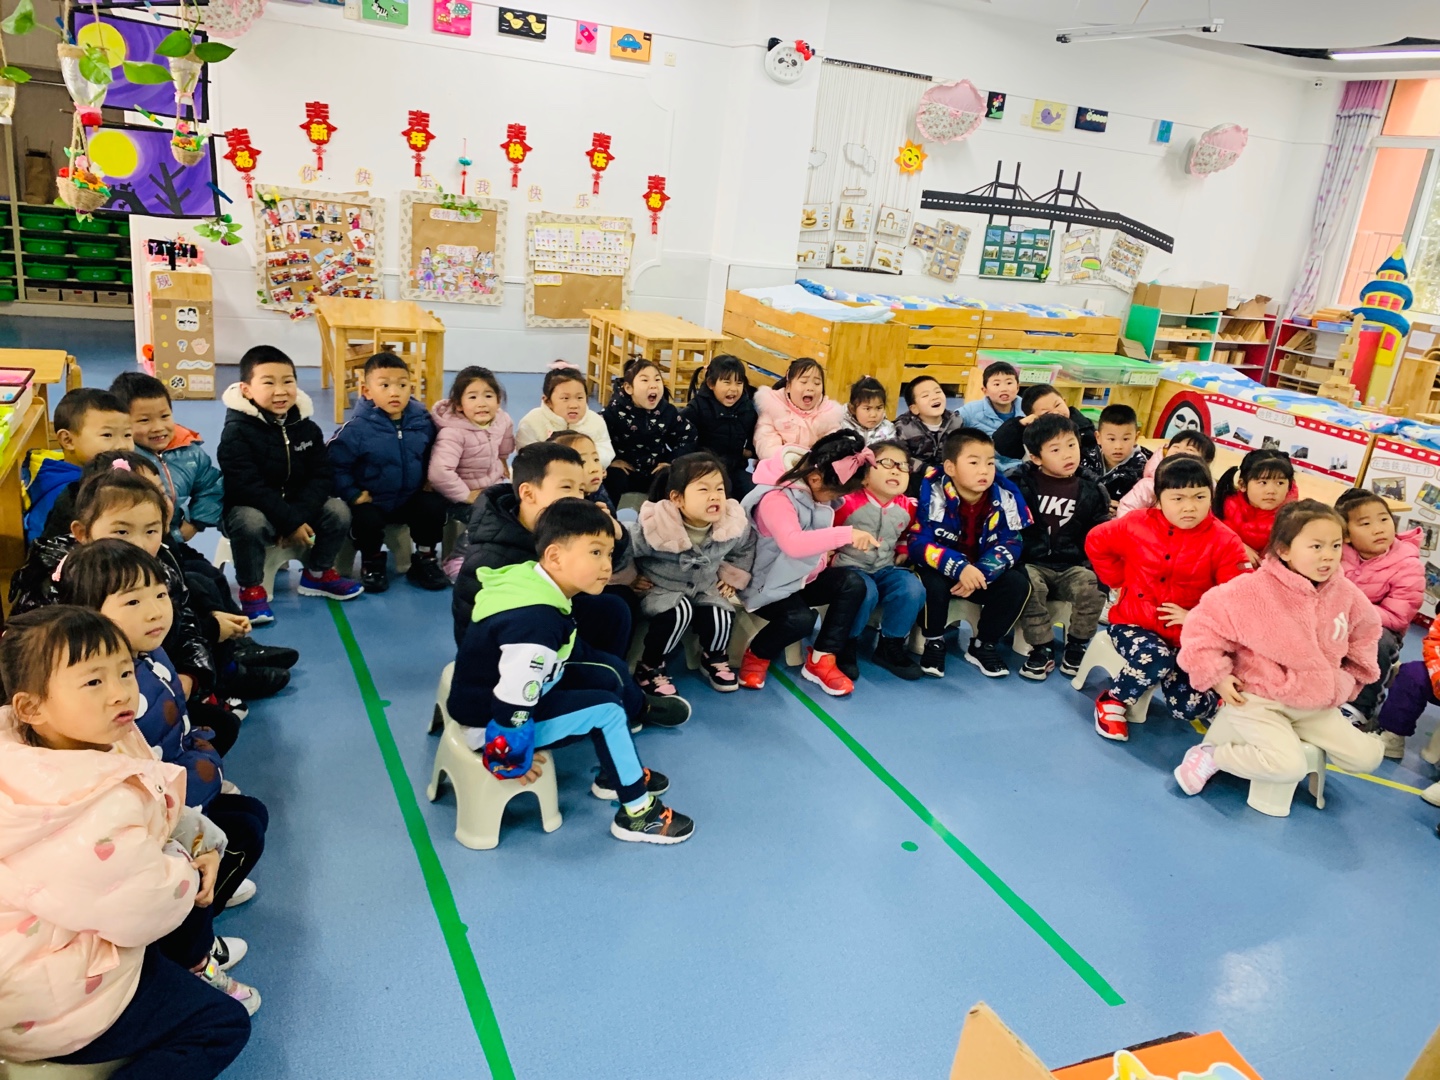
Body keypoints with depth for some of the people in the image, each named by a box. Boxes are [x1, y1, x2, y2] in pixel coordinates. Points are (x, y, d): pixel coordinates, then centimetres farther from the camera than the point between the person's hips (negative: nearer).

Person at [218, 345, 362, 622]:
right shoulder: (236, 431, -17)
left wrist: (299, 515, -22)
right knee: (249, 523, -36)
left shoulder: (307, 428, -1)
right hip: (250, 507, -5)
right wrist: (289, 522, -28)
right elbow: (247, 487, -24)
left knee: (339, 511, -15)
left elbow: (321, 477, -5)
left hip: (298, 507, 5)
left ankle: (317, 574, 9)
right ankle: (251, 588, -12)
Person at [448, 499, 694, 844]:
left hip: (497, 688, 10)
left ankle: (616, 775, 26)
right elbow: (511, 705, -32)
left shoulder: (536, 584, -5)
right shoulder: (536, 625, -34)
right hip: (491, 722, -10)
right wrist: (514, 759, -17)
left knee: (605, 677, 11)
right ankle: (637, 813, 1)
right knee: (606, 710, -12)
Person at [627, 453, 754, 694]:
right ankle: (649, 667, -11)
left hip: (706, 586, 4)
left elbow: (745, 548, 9)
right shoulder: (655, 527, -29)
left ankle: (715, 659, 11)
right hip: (661, 587, -4)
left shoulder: (733, 524, -15)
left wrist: (733, 578, 6)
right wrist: (631, 578, -10)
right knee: (679, 612, -34)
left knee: (721, 616, -24)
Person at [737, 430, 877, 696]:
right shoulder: (775, 497, -28)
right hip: (768, 584, -9)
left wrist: (821, 560, -3)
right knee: (800, 618, -33)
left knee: (853, 582, -13)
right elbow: (793, 543, -46)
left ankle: (821, 660, -6)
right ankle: (757, 655, -1)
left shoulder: (814, 491, 2)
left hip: (802, 577, 9)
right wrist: (847, 534, -50)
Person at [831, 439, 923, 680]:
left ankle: (891, 645, -1)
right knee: (865, 592, -35)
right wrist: (831, 554, -13)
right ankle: (847, 645, -10)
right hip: (850, 568, -5)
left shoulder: (907, 507, 2)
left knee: (913, 589, -22)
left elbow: (909, 534, 22)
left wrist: (903, 552, 7)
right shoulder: (847, 502, -14)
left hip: (886, 569, 5)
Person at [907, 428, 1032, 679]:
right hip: (941, 570, -3)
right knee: (933, 585, -34)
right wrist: (959, 568, -38)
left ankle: (983, 645, 2)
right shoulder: (933, 492, -21)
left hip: (984, 571, 4)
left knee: (1018, 583, -19)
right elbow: (918, 544, -25)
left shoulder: (1005, 495, -12)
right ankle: (934, 642, -4)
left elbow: (1011, 543, -12)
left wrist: (982, 572, -29)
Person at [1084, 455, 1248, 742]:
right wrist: (1119, 580, 5)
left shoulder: (1224, 541, -11)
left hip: (1188, 636, 1)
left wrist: (1196, 616, -23)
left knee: (1189, 707, -11)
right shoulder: (1136, 525, -8)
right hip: (1133, 622, -1)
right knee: (1156, 660, -34)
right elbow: (1095, 542, 9)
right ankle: (1112, 701, -7)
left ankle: (1215, 698, 27)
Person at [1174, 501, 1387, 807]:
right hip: (1257, 699, -6)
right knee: (1288, 767, -26)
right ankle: (1210, 755, -6)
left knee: (1366, 757, -1)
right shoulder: (1252, 590, -20)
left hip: (1317, 706, 6)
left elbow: (1365, 632, 19)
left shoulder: (1347, 594, -3)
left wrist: (1349, 681, 14)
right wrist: (1217, 677, -17)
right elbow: (1203, 626, -14)